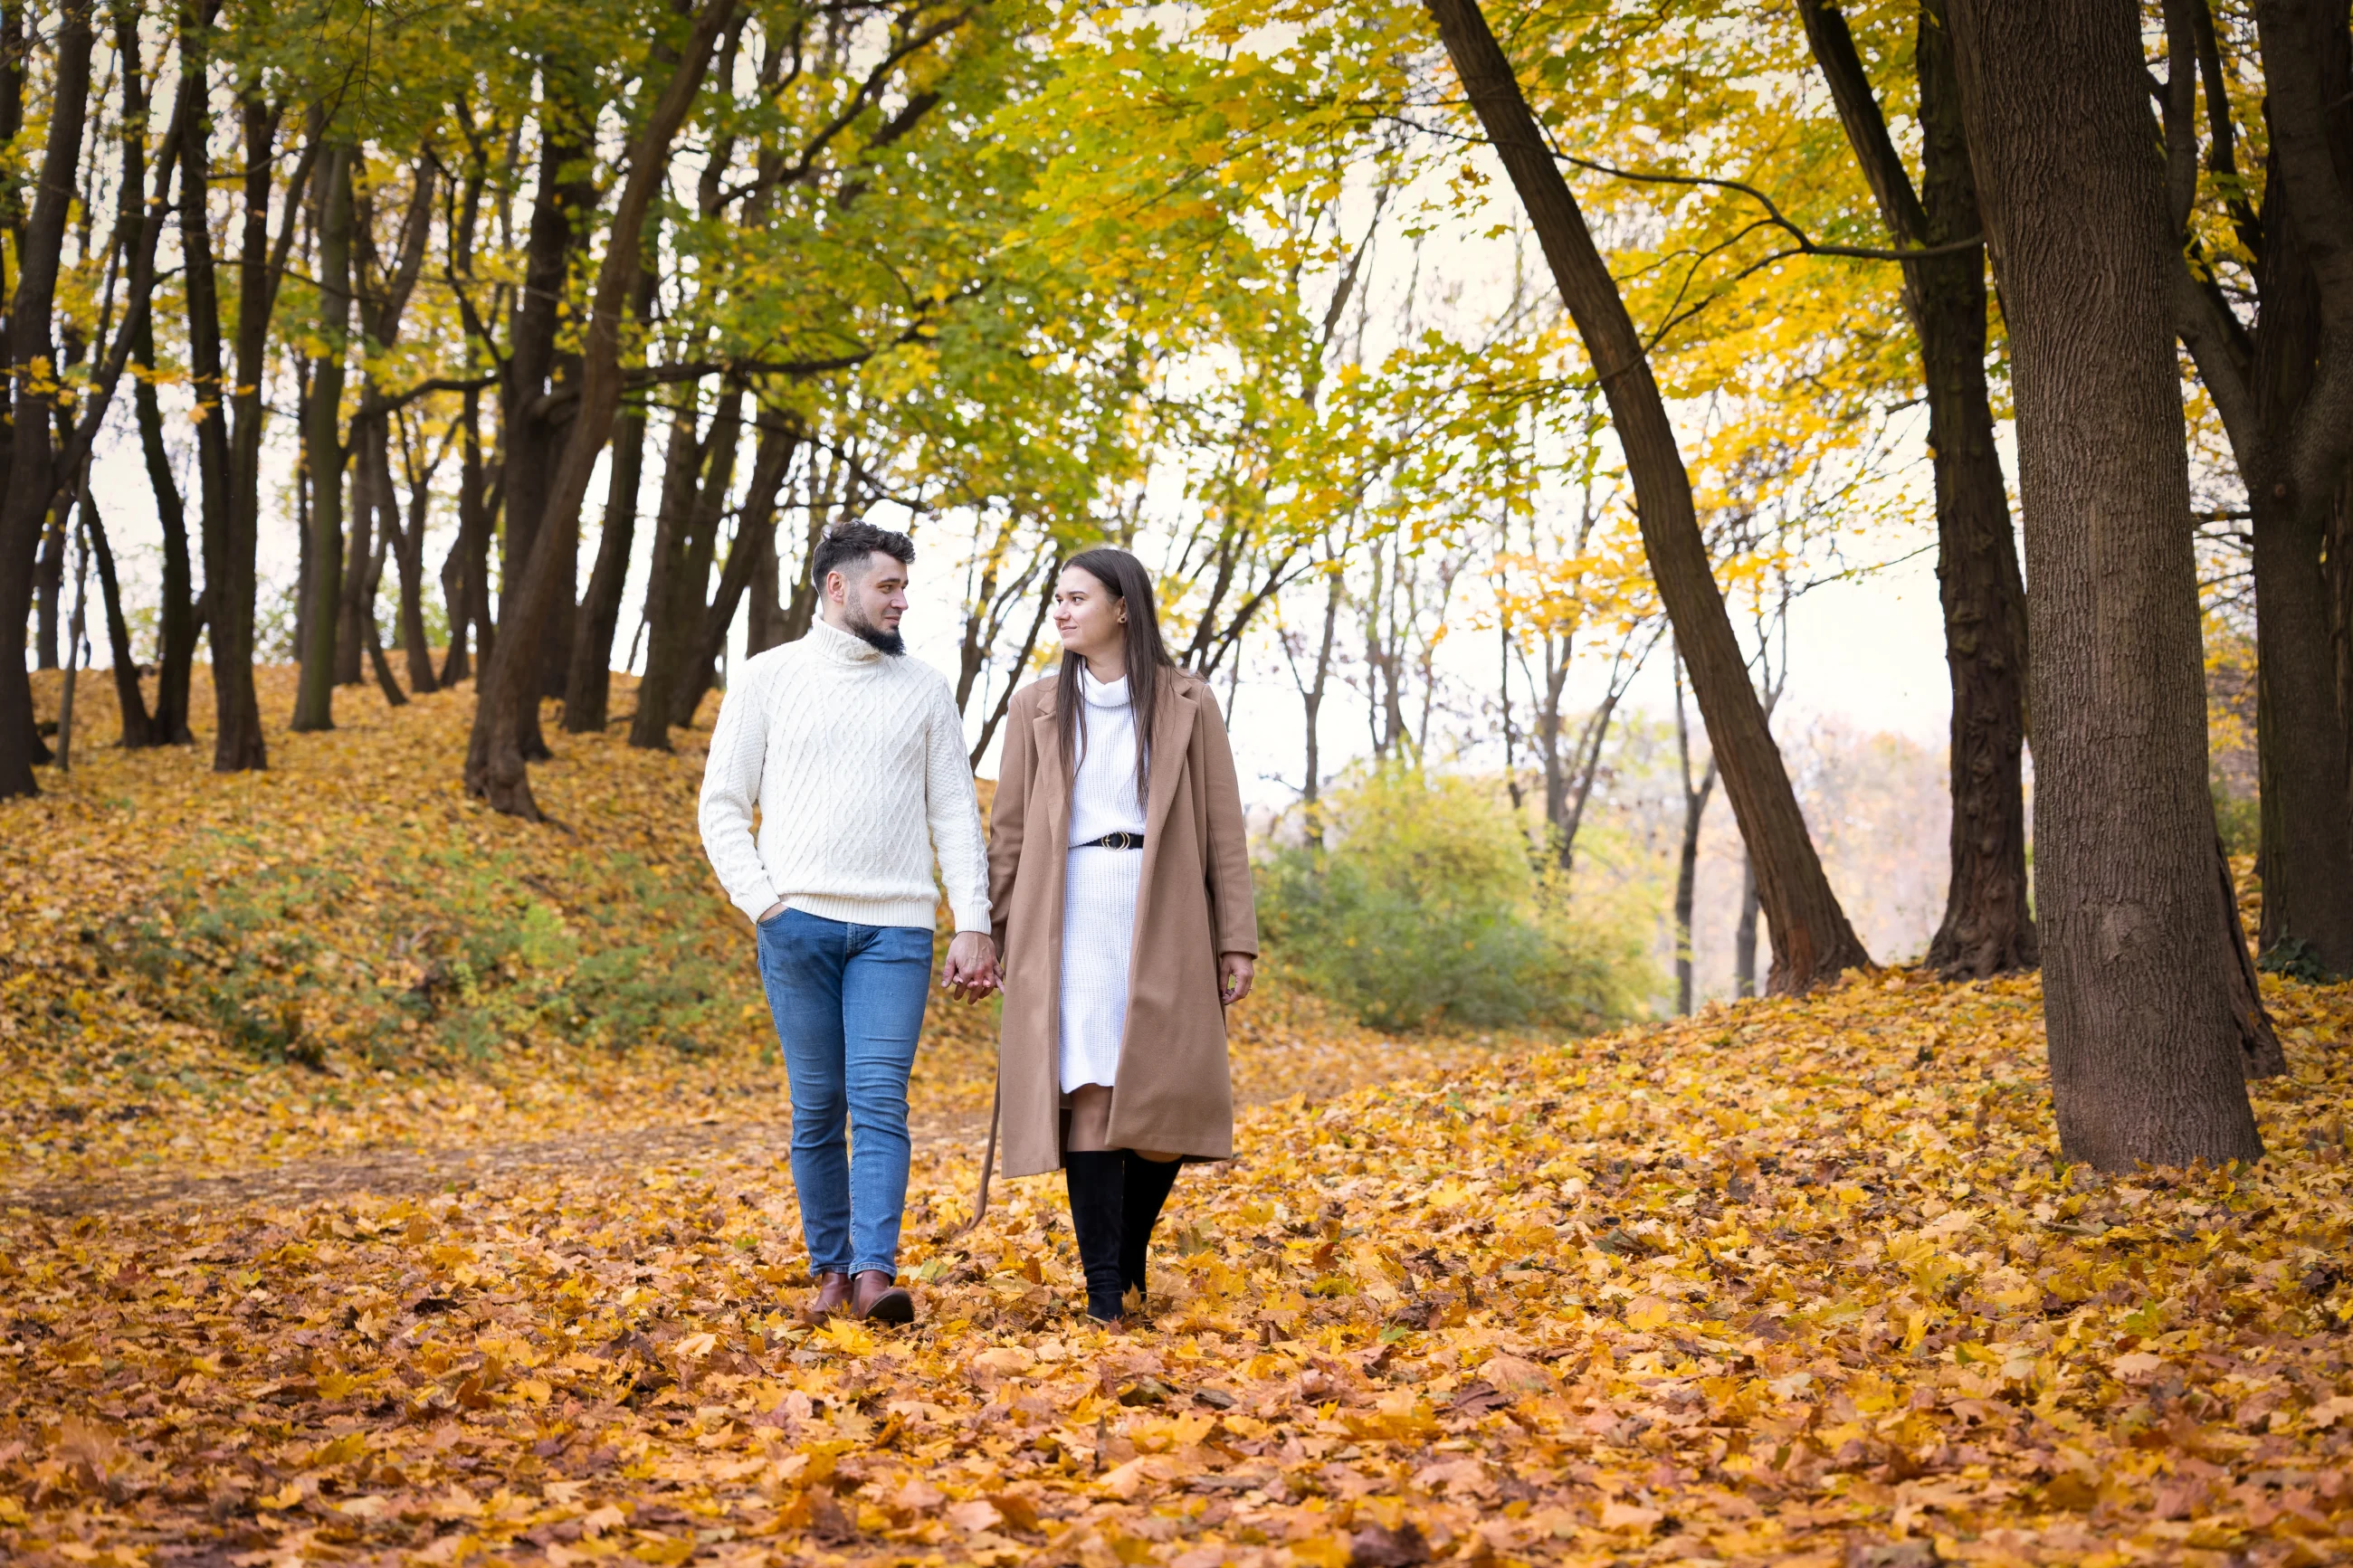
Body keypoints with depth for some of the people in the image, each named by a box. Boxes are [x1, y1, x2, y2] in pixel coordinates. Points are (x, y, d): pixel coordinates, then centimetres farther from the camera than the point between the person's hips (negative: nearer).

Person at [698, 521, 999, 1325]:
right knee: (817, 1105, 3)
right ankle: (829, 1267, 14)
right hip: (798, 924, 0)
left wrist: (974, 924, 0)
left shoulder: (925, 689, 12)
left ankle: (875, 1272, -15)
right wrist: (761, 902, -6)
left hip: (894, 928, 1)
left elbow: (956, 813, 9)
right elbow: (721, 806, 7)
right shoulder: (767, 678, 7)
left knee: (879, 1100, -10)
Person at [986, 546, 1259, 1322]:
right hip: (1071, 923, 0)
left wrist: (1236, 940, -1)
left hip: (1163, 925, 0)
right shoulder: (1036, 707, 10)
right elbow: (1009, 831, 11)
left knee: (1167, 1111, -2)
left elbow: (1223, 829, 4)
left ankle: (1129, 1250, 25)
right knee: (1087, 1099, -8)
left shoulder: (1187, 704, 6)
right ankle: (1105, 1294, -5)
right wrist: (1002, 936, 5)